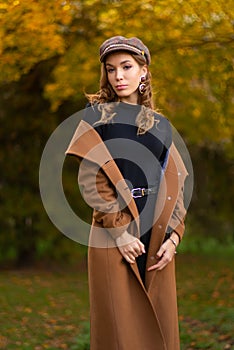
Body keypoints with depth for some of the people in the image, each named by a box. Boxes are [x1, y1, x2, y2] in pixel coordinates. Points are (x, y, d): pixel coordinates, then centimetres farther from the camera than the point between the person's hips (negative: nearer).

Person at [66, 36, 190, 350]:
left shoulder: (161, 125, 13)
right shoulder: (97, 116, 1)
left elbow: (174, 183, 9)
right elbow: (91, 180, -8)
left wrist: (173, 236, -4)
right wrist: (120, 233, -15)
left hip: (157, 236, 4)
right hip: (114, 234, -4)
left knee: (159, 323, 7)